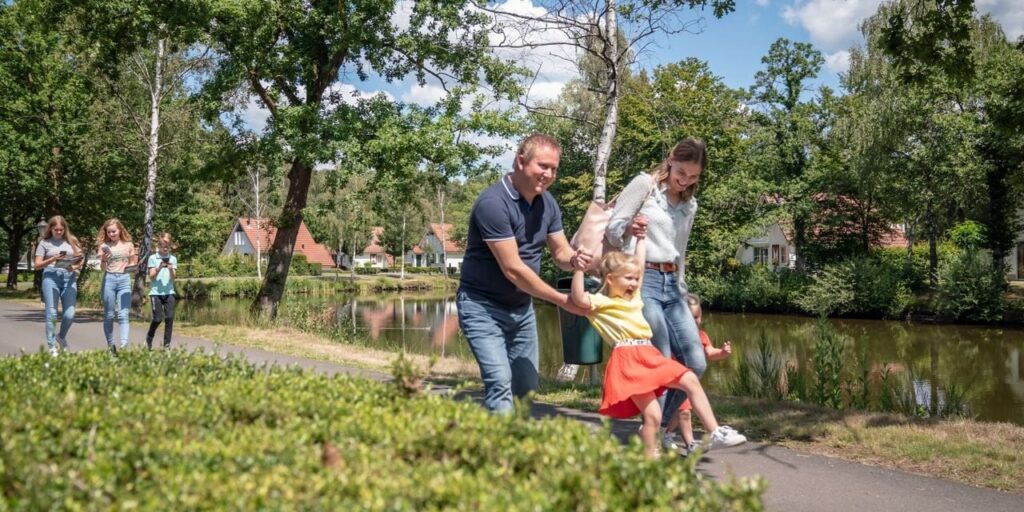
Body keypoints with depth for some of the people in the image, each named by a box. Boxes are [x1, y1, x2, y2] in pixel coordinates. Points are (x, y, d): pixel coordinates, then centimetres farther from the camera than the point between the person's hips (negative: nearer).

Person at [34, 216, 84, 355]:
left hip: (69, 278, 2)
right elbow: (37, 264, 2)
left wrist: (74, 267, -8)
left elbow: (80, 261, 14)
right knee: (51, 313, -2)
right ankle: (52, 346, 7)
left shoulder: (71, 241, 12)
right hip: (51, 277, -1)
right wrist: (53, 259, -13)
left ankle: (61, 337, 25)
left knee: (69, 314, -5)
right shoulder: (45, 243, 7)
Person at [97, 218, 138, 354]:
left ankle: (124, 344, -21)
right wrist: (103, 260, -17)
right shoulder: (104, 246, 6)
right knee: (109, 315, 5)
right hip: (109, 279, 1)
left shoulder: (128, 245, 8)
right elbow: (102, 269, 3)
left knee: (123, 315, -9)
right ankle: (110, 346, 14)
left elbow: (132, 264, 16)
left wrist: (133, 266, -7)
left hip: (124, 279, 0)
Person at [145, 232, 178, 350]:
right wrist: (159, 268, -18)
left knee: (169, 317, -6)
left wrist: (171, 269, -17)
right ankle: (149, 338, 23)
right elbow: (151, 276, -2)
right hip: (156, 292, -2)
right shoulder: (153, 258, 1)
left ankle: (167, 344, 1)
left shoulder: (172, 259, 8)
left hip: (169, 292, 2)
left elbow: (173, 277, 2)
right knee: (157, 318, -4)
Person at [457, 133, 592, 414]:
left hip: (522, 307, 8)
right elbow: (513, 269, -25)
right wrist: (562, 300, -20)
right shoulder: (493, 203, -24)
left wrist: (574, 259, -21)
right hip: (483, 306, -8)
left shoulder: (547, 203, 1)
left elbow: (560, 251, 5)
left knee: (527, 384, 12)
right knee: (499, 380, -18)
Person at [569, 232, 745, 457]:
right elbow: (579, 298, -22)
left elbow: (639, 265, 30)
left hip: (650, 355, 9)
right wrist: (579, 268, -28)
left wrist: (640, 239, 34)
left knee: (690, 380, 6)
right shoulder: (601, 302, -3)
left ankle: (715, 432, 12)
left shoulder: (633, 296, 20)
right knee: (652, 416, -12)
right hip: (629, 361, -9)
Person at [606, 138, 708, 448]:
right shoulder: (644, 184, -1)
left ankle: (657, 427, 18)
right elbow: (612, 228, -5)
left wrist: (682, 291, 21)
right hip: (642, 280, -7)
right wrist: (628, 229, -27)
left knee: (696, 363, 1)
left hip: (672, 286, 7)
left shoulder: (690, 205, 17)